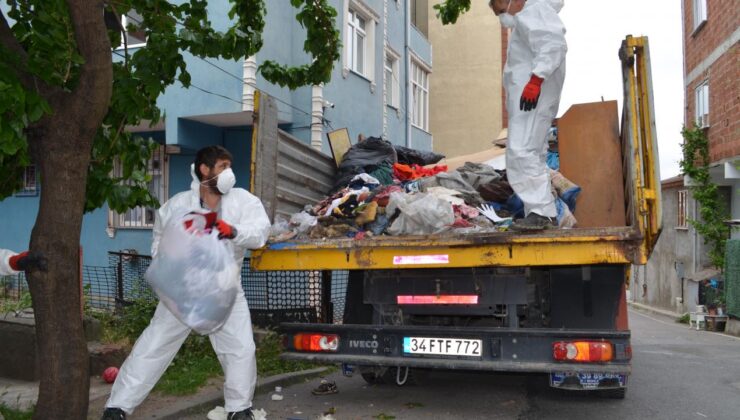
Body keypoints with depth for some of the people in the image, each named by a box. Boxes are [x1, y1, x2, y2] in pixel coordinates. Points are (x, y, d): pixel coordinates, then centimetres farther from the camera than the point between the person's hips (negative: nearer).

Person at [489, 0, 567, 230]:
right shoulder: (525, 20, 29)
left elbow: (554, 45, -19)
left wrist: (536, 79, -28)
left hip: (533, 96, -11)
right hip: (526, 98, 11)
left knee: (522, 152, -20)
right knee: (530, 154, 10)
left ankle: (541, 211, -22)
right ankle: (545, 213, 12)